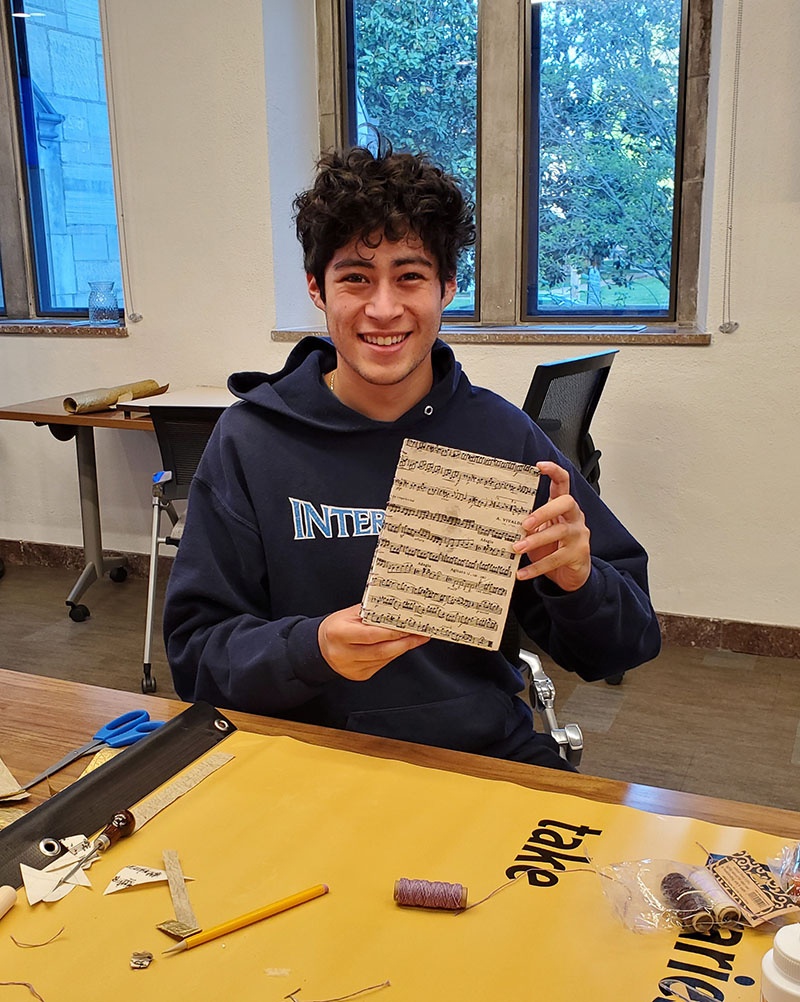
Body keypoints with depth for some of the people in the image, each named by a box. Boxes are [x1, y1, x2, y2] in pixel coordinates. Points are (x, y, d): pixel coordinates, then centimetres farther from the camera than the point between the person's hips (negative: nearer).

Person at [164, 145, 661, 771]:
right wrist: (312, 650, -21)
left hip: (488, 753, 1)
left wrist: (578, 581, -17)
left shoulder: (500, 433, 1)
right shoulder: (250, 440, -3)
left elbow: (625, 647, 4)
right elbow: (196, 656, -3)